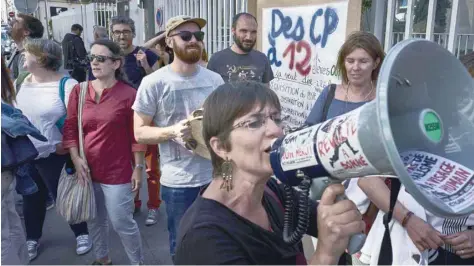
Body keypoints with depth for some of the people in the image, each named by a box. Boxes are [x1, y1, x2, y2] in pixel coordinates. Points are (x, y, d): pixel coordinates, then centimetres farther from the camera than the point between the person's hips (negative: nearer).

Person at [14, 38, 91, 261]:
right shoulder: (21, 83, 5)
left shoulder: (66, 84, -16)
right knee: (32, 198, 20)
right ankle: (32, 238, 40)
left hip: (54, 155, -6)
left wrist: (66, 144, -19)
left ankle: (82, 233, 31)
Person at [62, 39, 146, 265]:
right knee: (95, 221, 19)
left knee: (122, 223, 3)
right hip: (87, 170, 5)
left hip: (117, 172, -5)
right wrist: (76, 159, -6)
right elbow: (70, 128, 4)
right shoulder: (79, 90, 2)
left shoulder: (129, 94, -11)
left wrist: (138, 167, -7)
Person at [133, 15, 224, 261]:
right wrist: (172, 131, -21)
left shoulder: (215, 79, 3)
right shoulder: (154, 83, -9)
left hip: (216, 176, 4)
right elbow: (140, 132, -4)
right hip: (178, 182, -3)